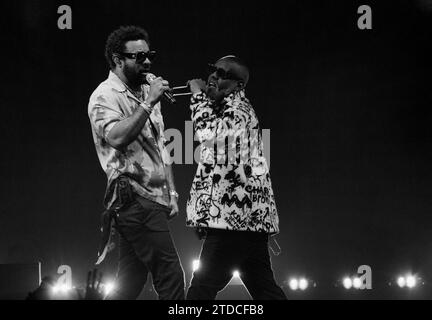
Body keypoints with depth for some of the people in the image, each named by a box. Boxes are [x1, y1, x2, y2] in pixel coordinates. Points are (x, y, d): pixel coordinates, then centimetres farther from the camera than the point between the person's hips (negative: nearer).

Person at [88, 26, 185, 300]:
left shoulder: (147, 92, 20)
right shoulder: (106, 96, -7)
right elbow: (117, 137, -26)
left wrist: (172, 194, 18)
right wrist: (149, 102, -21)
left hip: (153, 200, 8)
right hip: (135, 199, -8)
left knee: (130, 283, 8)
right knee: (171, 278, -12)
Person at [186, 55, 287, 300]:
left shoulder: (237, 108, -8)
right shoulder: (227, 107, 22)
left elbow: (210, 133, -22)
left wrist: (199, 96, -10)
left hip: (236, 214, -11)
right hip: (250, 216, 11)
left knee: (202, 288, -12)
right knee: (264, 288, 11)